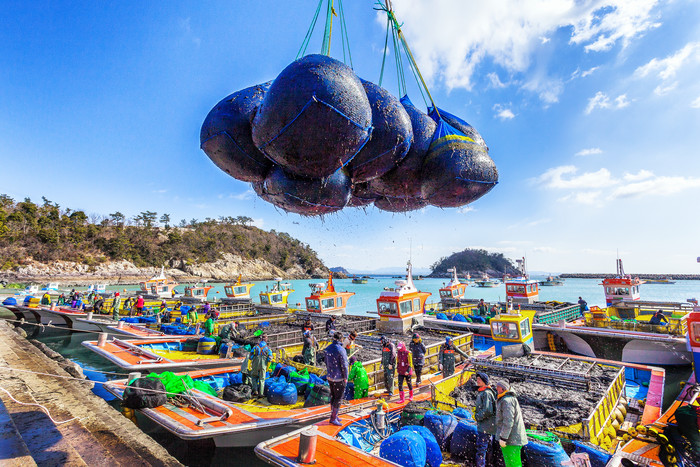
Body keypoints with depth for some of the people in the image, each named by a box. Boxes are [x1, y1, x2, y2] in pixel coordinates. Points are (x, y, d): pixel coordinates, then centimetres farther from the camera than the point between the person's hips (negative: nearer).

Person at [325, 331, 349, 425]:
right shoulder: (340, 350, -22)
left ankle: (334, 415, 28)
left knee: (333, 396, 18)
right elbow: (344, 366, -19)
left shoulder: (328, 348, 2)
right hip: (339, 378, -8)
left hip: (330, 377, 8)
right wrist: (346, 378, -7)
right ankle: (333, 418, 10)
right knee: (338, 398, 4)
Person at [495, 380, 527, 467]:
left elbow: (508, 421, -24)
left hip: (511, 439, -11)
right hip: (515, 438, 11)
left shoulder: (507, 400, -19)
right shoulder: (512, 398, 15)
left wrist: (503, 437, -22)